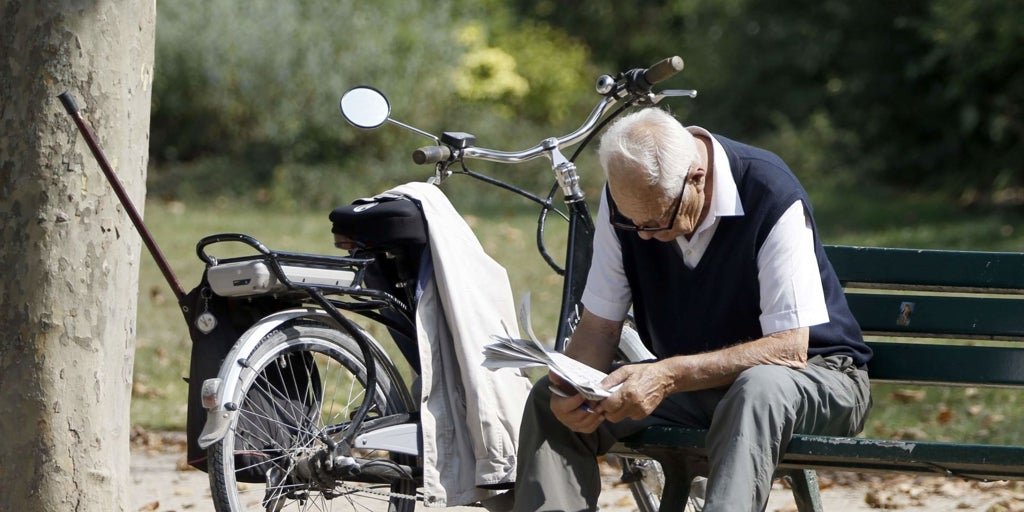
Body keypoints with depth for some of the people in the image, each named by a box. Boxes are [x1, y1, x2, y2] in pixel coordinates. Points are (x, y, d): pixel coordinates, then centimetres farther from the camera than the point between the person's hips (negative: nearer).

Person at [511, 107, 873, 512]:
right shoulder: (626, 201, -8)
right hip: (691, 382, 6)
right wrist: (574, 385, -26)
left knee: (758, 391, -41)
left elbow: (788, 348, -27)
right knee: (550, 401, -14)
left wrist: (670, 376, -36)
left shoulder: (772, 199, -24)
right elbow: (599, 325, -3)